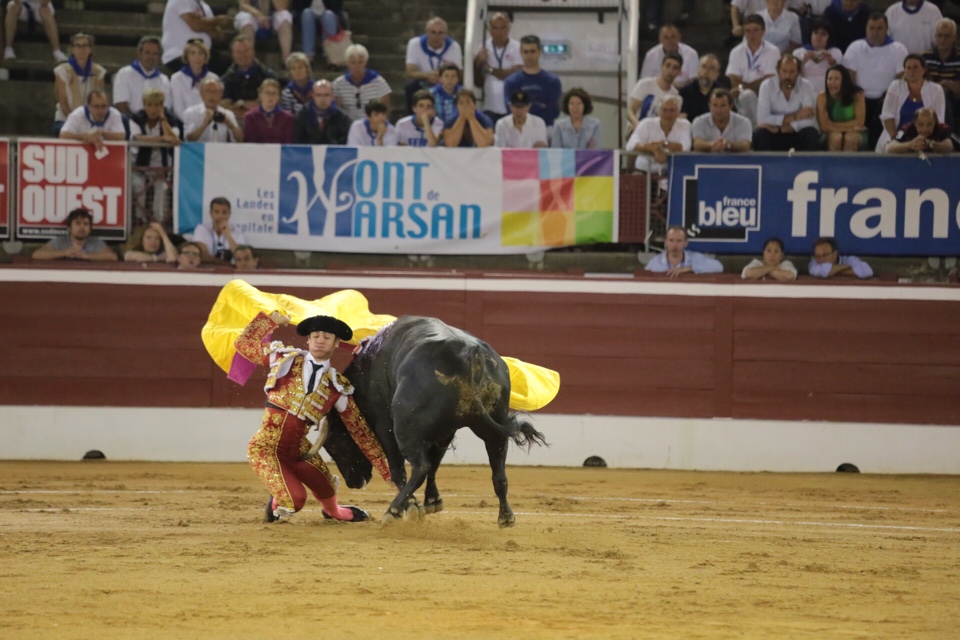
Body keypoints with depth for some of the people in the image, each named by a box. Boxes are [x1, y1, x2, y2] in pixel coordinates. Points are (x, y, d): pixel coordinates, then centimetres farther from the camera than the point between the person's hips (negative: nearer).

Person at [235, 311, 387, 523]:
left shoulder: (338, 388, 0)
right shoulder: (284, 359, -3)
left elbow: (359, 429, 4)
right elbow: (244, 343, 4)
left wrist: (387, 469, 3)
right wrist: (271, 320, 0)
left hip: (298, 451, 4)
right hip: (266, 448, -4)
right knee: (294, 499, -20)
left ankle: (332, 511, 46)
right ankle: (278, 505, 17)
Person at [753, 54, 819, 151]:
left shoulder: (806, 87, -10)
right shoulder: (767, 86, -10)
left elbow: (809, 120, -19)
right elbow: (762, 119, -20)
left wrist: (779, 128, -26)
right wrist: (794, 117, -22)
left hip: (797, 135, 0)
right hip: (774, 137, 0)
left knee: (811, 134, -30)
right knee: (758, 134, -31)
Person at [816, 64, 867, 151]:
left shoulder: (857, 95, -11)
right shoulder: (822, 97, -11)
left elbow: (859, 123, -14)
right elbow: (824, 126, -16)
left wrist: (834, 125, -18)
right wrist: (850, 126, -19)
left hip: (855, 134, 0)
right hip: (830, 135, 0)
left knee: (850, 138, -33)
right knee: (836, 137, -33)